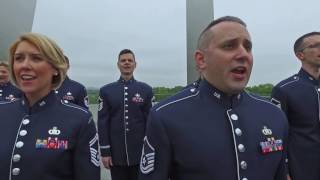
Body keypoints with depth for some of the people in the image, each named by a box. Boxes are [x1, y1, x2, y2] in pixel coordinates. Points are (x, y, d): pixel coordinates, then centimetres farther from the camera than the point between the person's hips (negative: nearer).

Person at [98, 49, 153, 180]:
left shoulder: (146, 90, 0)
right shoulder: (106, 91, 1)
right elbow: (102, 123, -1)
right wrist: (105, 151, -4)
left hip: (140, 153, 0)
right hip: (116, 154, 1)